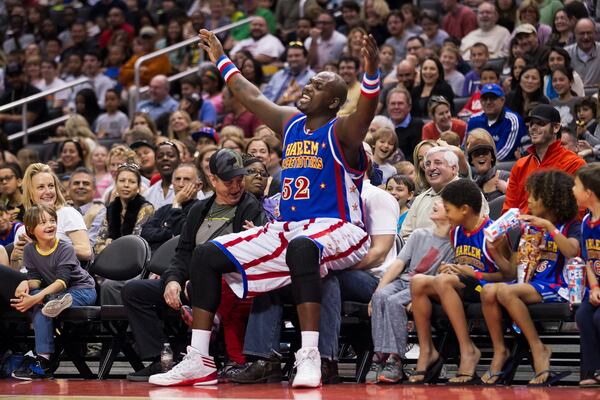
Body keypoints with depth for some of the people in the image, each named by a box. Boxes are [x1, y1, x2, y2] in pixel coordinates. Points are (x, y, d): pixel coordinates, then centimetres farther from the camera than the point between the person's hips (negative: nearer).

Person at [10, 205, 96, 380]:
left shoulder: (65, 249, -19)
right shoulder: (29, 250, -2)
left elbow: (62, 281, -29)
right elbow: (35, 278, -4)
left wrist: (35, 299, -42)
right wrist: (26, 284, -31)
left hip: (82, 289, -5)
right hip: (52, 292, 5)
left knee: (40, 304, -33)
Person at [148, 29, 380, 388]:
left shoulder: (341, 132, -8)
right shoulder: (290, 123, 13)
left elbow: (367, 111, -29)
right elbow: (252, 96, 27)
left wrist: (371, 72, -47)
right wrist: (221, 59, 35)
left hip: (336, 230, -8)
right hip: (288, 229, 8)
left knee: (302, 248, -44)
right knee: (207, 255, -3)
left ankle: (310, 357, -46)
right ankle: (198, 361, -7)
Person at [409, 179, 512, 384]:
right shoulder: (456, 232, 13)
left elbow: (509, 274, -14)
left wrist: (473, 274, -16)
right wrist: (450, 268, 3)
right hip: (462, 287, 8)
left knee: (443, 281, -33)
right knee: (418, 281, -15)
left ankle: (468, 350, -29)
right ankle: (427, 351, -12)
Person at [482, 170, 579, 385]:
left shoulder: (570, 226, 4)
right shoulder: (528, 227, 20)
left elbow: (571, 251, -20)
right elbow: (513, 269, 17)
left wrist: (549, 226, -23)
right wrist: (495, 252, 0)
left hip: (555, 287, -6)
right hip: (527, 283, 6)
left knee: (506, 292, -32)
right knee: (488, 291, -25)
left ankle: (539, 349, -22)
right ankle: (499, 350, -18)